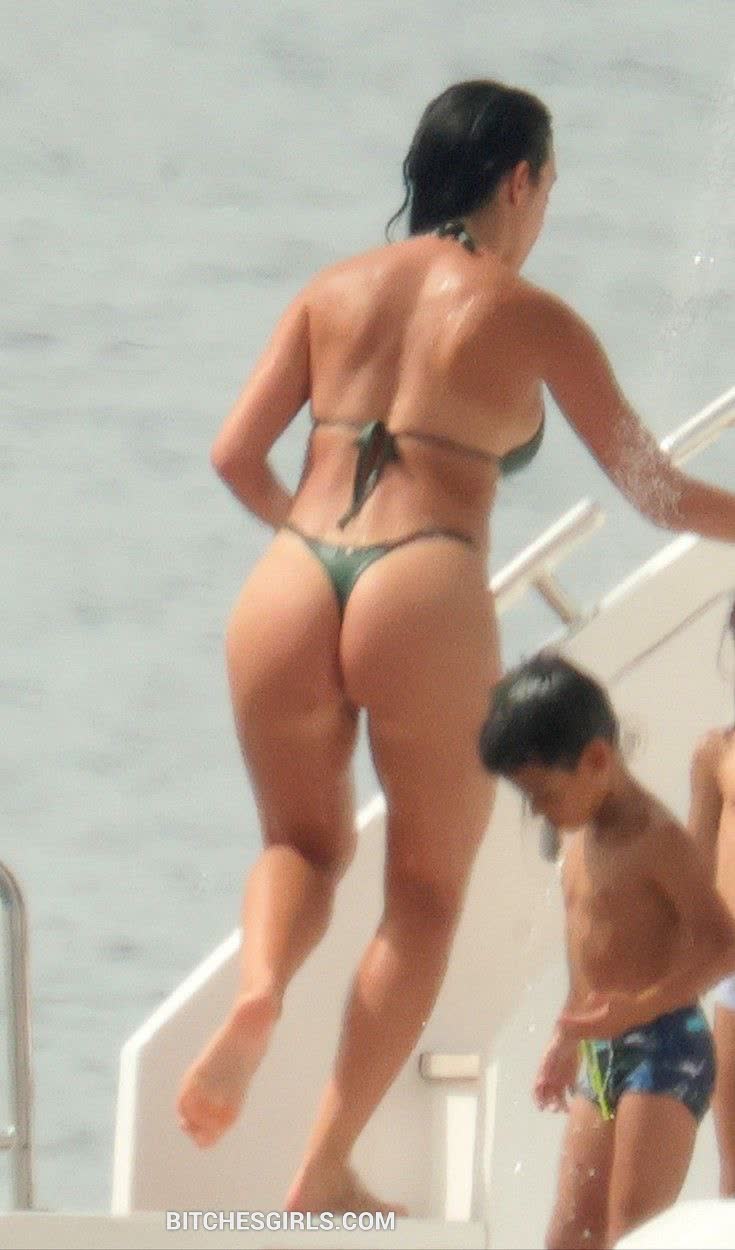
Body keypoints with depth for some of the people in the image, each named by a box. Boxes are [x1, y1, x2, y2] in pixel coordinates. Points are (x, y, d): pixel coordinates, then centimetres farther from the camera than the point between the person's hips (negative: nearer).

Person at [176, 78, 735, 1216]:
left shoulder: (335, 289, 16)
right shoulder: (533, 319, 7)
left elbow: (235, 457, 11)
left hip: (288, 594, 3)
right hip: (425, 603, -3)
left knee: (302, 845, 24)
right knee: (427, 893, 14)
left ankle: (259, 988, -11)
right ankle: (326, 1173, 8)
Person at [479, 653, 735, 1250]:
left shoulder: (655, 837, -15)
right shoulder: (579, 837, 11)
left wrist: (637, 1006, -30)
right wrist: (566, 1038, 26)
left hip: (665, 1050, -9)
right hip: (599, 1059, 9)